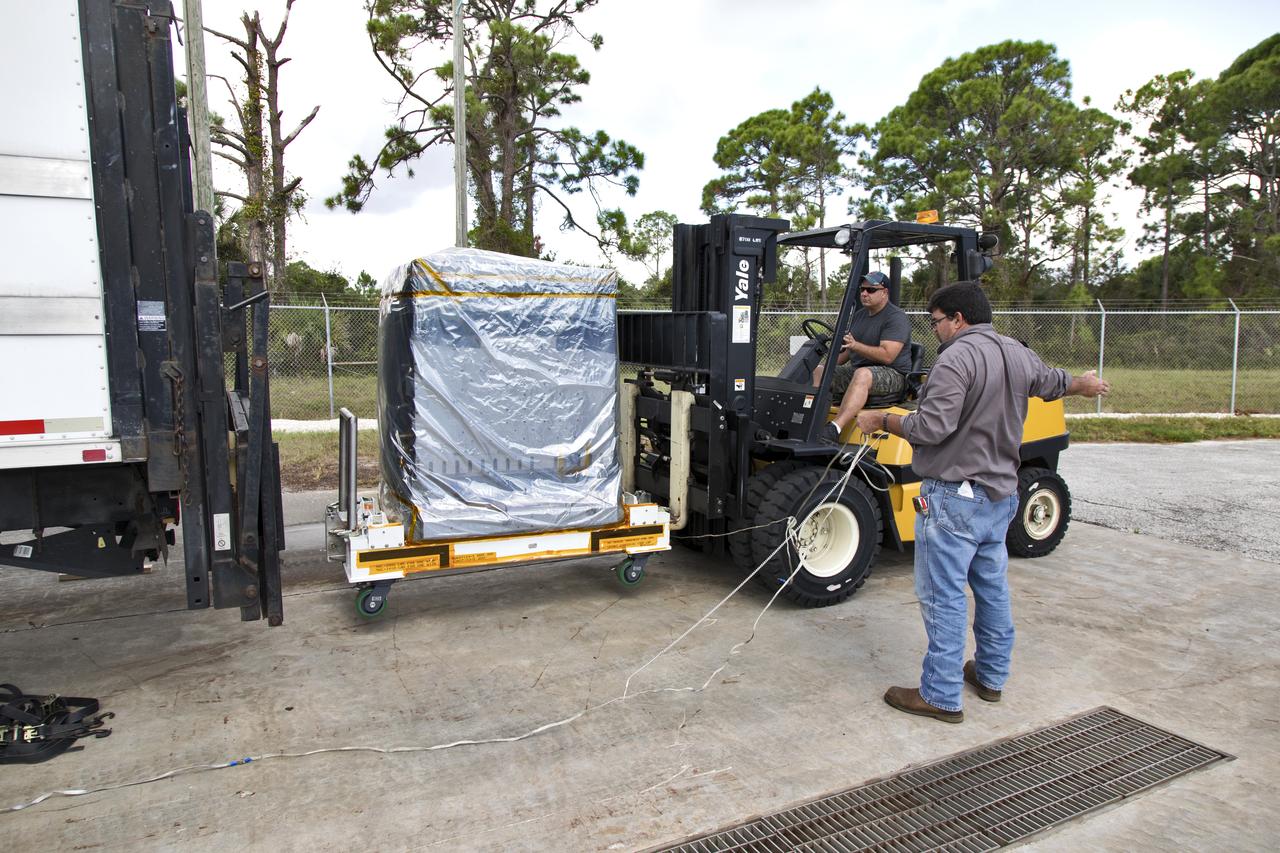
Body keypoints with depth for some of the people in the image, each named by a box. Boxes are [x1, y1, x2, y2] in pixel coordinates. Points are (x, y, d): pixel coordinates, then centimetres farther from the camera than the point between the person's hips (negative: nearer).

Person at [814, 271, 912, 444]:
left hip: (893, 374, -8)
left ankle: (834, 430, -52)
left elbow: (887, 356, -22)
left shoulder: (896, 317, -9)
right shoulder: (859, 315, 17)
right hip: (856, 369, 8)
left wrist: (855, 345, -32)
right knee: (817, 370, -7)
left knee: (862, 374, -40)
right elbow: (848, 349, 26)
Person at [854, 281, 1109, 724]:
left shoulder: (957, 358, -19)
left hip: (955, 496, -10)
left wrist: (881, 421, -11)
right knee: (993, 587, 19)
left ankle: (941, 696, 5)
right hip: (1001, 493, 10)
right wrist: (1083, 384, 51)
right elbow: (1051, 381, 29)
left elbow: (931, 427, -26)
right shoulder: (1019, 354, 10)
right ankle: (991, 676, 34)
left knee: (943, 595, -2)